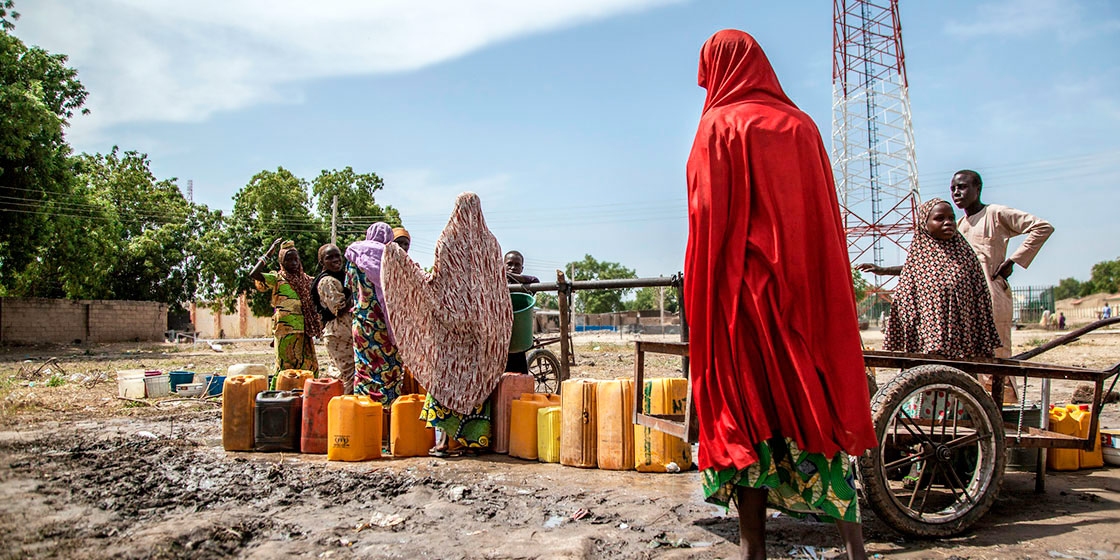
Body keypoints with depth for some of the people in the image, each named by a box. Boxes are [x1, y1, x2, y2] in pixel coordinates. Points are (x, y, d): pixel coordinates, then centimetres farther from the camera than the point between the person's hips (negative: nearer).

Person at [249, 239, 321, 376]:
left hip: (304, 331, 5)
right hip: (285, 331, -5)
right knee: (286, 366, -6)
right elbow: (254, 274, -13)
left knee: (309, 366, 3)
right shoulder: (276, 278, 3)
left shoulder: (305, 279, 18)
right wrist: (268, 253, -6)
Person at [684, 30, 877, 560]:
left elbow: (708, 215, -7)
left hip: (743, 291, -4)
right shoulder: (801, 125, 13)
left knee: (746, 405, 1)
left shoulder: (718, 125, -1)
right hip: (808, 289, 5)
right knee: (818, 403, 8)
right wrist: (817, 289, 16)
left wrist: (701, 296, -3)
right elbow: (826, 217, 12)